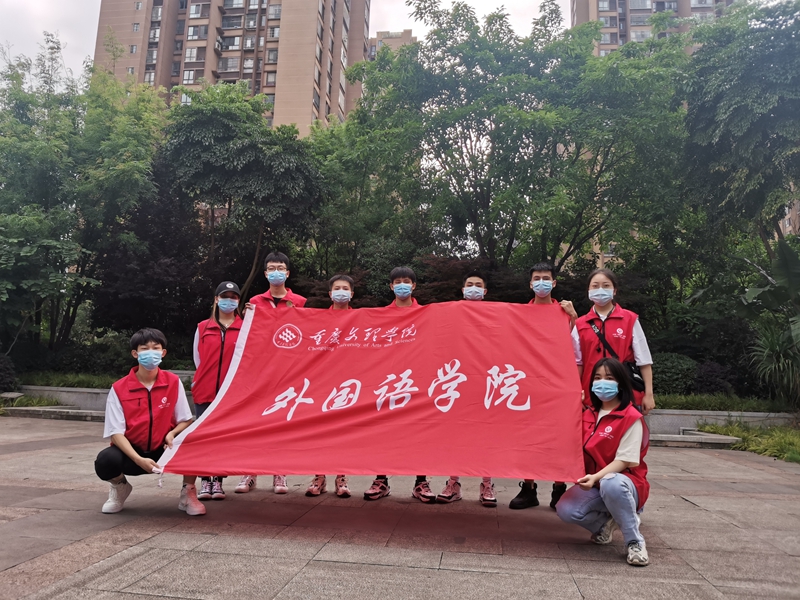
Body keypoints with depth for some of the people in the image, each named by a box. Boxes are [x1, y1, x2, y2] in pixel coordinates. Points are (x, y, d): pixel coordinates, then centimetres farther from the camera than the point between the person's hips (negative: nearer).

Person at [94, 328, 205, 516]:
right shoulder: (119, 389, -9)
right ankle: (120, 487, 8)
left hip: (165, 450, 0)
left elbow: (186, 420, 0)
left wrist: (172, 433, -23)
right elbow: (116, 433, -12)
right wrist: (139, 459, -26)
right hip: (132, 452, 0)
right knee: (105, 461, -31)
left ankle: (188, 493, -2)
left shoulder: (173, 382, -5)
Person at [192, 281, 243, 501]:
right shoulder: (203, 328, 8)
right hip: (205, 391, 2)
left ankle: (218, 481, 14)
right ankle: (205, 481, 15)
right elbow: (198, 358, 12)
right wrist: (208, 378, 8)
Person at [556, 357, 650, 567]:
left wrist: (597, 477, -30)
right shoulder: (589, 414, 8)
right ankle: (605, 523, 10)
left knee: (611, 483, -41)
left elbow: (624, 460, -18)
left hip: (623, 482, -5)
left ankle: (635, 542, -17)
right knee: (565, 510, -22)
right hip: (594, 483, 5)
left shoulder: (631, 418, -13)